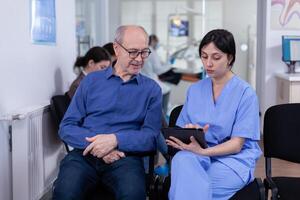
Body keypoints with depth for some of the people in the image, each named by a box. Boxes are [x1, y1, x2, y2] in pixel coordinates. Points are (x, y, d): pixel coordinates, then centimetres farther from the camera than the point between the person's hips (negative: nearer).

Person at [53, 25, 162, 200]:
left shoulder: (152, 89, 12)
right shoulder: (91, 81, 14)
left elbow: (151, 136, 2)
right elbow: (67, 127, 7)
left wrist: (115, 140, -16)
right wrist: (94, 144, -12)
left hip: (125, 156, 0)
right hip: (85, 153, 1)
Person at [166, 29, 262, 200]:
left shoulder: (245, 93, -4)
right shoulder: (195, 90, 12)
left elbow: (237, 144, -8)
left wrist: (202, 151, -24)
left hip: (234, 158, -4)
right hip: (199, 154, 4)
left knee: (189, 186, -33)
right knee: (182, 159, -33)